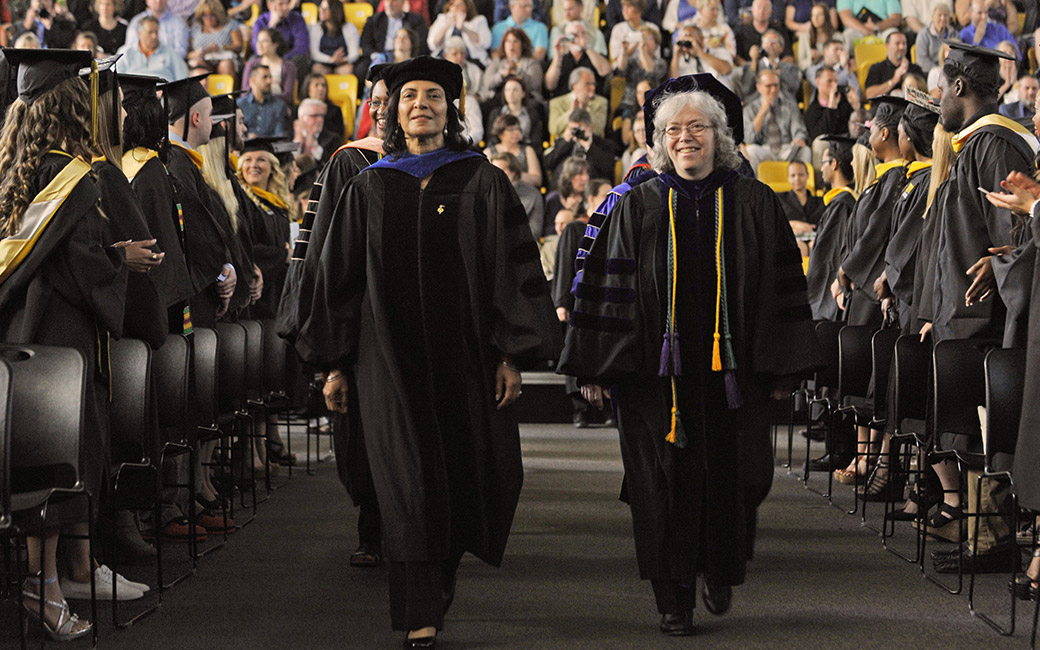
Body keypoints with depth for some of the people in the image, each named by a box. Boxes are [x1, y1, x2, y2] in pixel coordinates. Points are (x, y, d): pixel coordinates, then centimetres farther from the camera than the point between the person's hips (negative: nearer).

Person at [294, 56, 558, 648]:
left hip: (463, 351, 0)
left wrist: (511, 354, -8)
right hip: (391, 352, 0)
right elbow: (341, 276, 11)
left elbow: (510, 268, 0)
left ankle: (443, 573, 34)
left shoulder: (482, 182, 3)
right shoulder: (369, 188, 8)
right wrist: (336, 363, 7)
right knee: (411, 481, -7)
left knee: (465, 473, 6)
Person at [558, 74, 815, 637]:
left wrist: (778, 365, 3)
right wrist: (594, 367, -1)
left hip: (730, 370, 0)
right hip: (657, 370, 0)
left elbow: (780, 285, 7)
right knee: (665, 480, -1)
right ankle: (674, 599, 9)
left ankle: (720, 570, 27)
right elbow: (606, 284, 4)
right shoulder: (637, 206, 4)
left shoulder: (752, 204, 5)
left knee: (732, 475, 0)